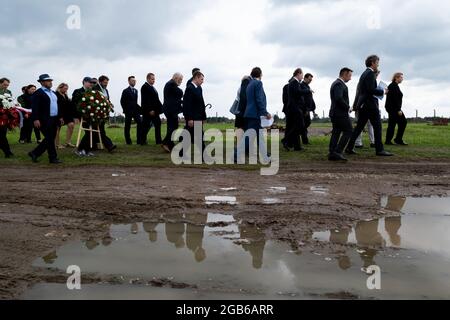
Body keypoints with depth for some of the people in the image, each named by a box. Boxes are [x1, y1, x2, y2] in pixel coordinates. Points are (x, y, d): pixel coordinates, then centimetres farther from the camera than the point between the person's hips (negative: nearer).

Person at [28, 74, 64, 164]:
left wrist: (60, 117, 17)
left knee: (51, 139, 10)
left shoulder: (53, 93, 17)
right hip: (45, 120, -8)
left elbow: (57, 105, 22)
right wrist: (35, 119, -22)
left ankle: (35, 153, 22)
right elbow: (35, 107, -15)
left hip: (54, 120, 8)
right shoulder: (38, 93, -8)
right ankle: (53, 158, 5)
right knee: (50, 139, -4)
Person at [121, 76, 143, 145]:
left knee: (140, 123, -8)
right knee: (127, 126, 1)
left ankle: (139, 140, -6)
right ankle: (128, 141, 9)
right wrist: (125, 110, -8)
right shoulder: (126, 91, -2)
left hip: (135, 111, 5)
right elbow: (122, 102, -3)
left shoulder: (136, 90, 15)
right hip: (128, 111, -5)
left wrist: (138, 108, 4)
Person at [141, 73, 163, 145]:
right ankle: (143, 141, 7)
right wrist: (150, 110, -21)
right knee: (146, 126, -2)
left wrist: (160, 108, 10)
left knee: (157, 124, 4)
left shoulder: (152, 87, 20)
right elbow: (145, 100, -17)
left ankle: (158, 140, 6)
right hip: (148, 111, -9)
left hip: (155, 110, 9)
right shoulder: (145, 87, -10)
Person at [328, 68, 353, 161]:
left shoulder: (335, 83, 20)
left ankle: (332, 154, 7)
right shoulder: (339, 84, -13)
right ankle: (338, 152, -13)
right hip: (341, 113, -10)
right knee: (348, 131, -7)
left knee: (336, 133, 9)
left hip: (334, 112, 10)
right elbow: (338, 98, -25)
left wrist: (346, 107, 13)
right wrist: (347, 107, -15)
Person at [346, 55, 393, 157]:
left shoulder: (364, 73, 17)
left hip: (363, 105, 9)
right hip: (370, 104, -9)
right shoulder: (370, 73, -12)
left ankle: (349, 148, 10)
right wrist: (383, 91, -7)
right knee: (377, 126, -3)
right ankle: (379, 149, 0)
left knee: (359, 126, 10)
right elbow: (371, 90, -21)